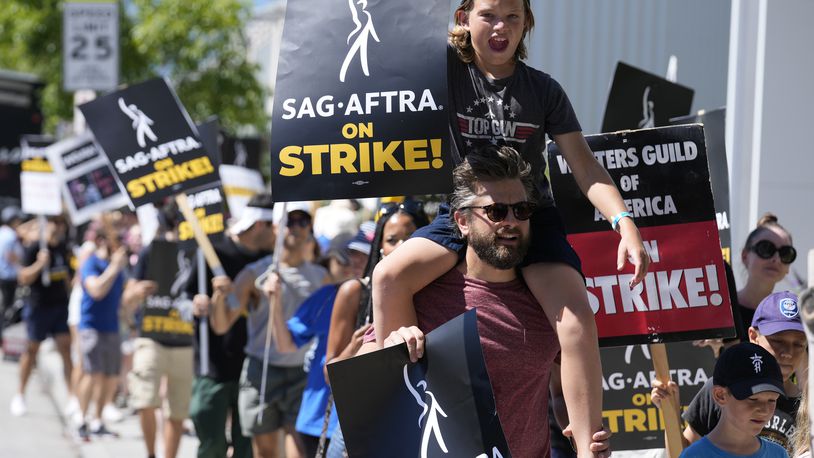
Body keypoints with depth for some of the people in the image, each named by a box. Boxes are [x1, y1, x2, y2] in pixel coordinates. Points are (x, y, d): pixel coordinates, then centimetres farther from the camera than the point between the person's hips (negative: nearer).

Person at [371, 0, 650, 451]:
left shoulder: (543, 90, -4)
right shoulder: (448, 68, -2)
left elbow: (585, 166, -8)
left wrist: (624, 223, -21)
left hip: (533, 219, -1)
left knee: (576, 316, -23)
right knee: (389, 275, -23)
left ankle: (588, 448, -19)